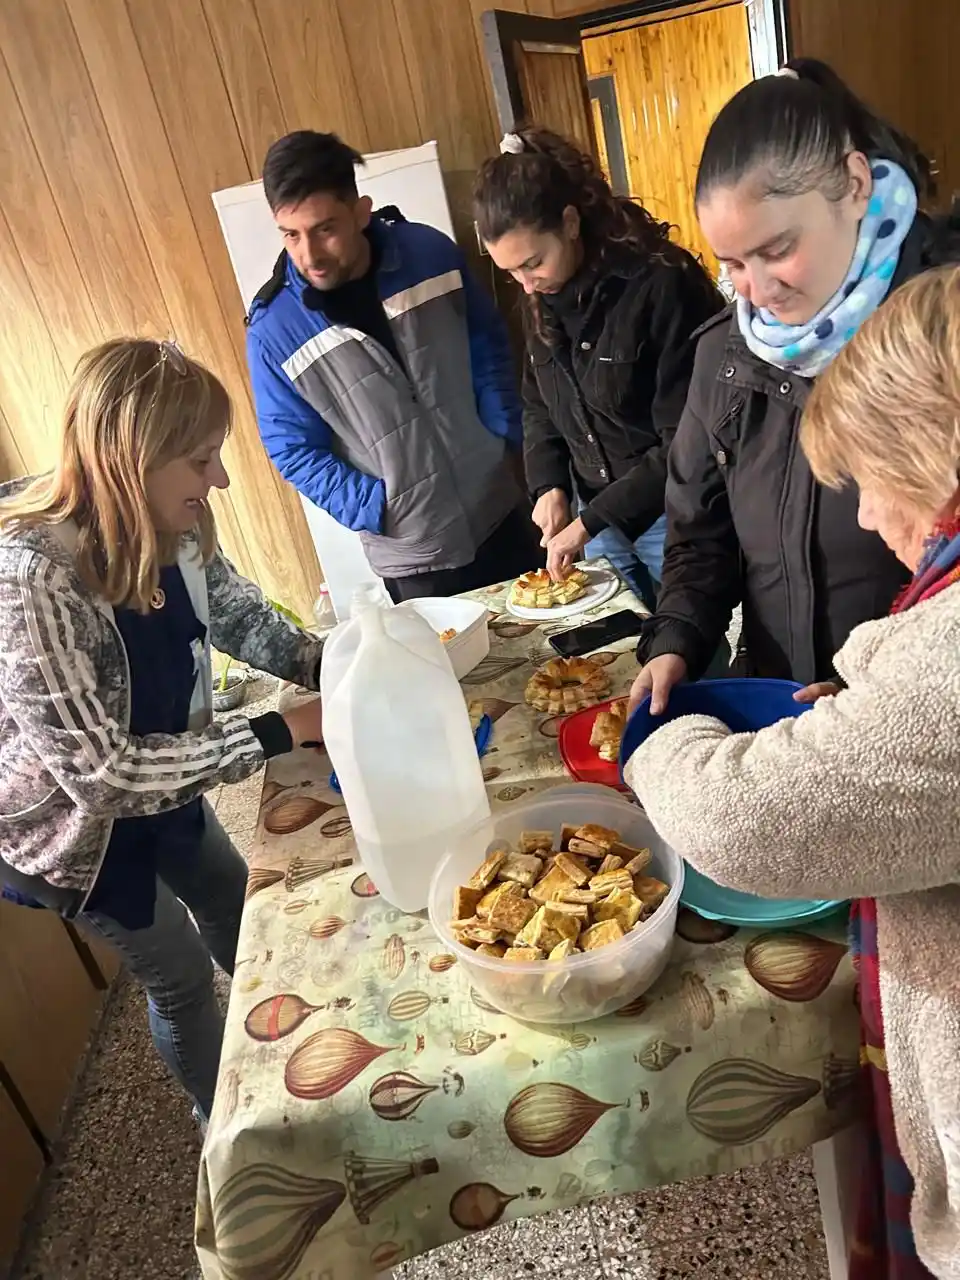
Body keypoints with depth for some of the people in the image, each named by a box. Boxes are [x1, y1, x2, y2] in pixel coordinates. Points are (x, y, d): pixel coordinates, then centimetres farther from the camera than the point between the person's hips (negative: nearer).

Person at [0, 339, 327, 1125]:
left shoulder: (164, 525, -17)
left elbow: (242, 618, -1)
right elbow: (99, 774, -35)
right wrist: (281, 732, -33)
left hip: (156, 780, 7)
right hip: (72, 819, -7)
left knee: (241, 914, 25)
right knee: (183, 975, 12)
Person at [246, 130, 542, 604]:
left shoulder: (430, 252, -7)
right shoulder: (273, 330, -14)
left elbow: (487, 343, 6)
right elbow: (294, 450, -7)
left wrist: (504, 434, -2)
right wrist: (378, 511, -15)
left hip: (497, 512, 3)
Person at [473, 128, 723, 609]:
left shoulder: (662, 285, -19)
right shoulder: (542, 299, 2)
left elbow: (686, 441, -19)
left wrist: (591, 520, -19)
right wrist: (548, 485, -2)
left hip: (672, 518, -6)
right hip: (596, 519, 6)